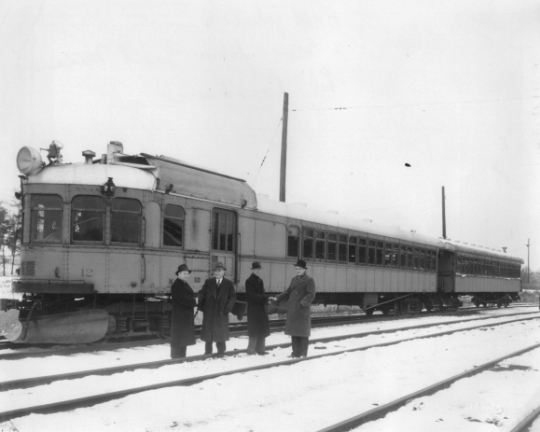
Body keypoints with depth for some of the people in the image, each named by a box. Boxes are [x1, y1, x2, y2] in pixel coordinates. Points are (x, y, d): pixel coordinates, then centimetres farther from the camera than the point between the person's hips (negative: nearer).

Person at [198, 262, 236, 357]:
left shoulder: (228, 284, 2)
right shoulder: (208, 282, 4)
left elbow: (233, 296, 1)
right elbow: (201, 294, 4)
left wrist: (227, 308, -8)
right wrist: (202, 306, -5)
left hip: (222, 313, -1)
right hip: (209, 313, 1)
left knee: (221, 333, 2)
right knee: (208, 332, 4)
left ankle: (221, 351, 12)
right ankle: (208, 352, 11)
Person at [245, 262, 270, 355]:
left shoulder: (260, 281, 16)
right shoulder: (249, 281, -9)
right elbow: (252, 295, -17)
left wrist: (265, 299, -3)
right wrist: (264, 299, -22)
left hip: (261, 309, 8)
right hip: (253, 309, -8)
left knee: (262, 330, 9)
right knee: (254, 330, -5)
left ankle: (260, 349, 15)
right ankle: (251, 349, 2)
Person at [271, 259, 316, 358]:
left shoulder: (309, 280, -6)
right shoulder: (294, 279, 17)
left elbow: (311, 295, -14)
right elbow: (288, 292, 20)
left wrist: (302, 303, -25)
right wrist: (277, 298, 7)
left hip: (302, 311, -7)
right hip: (292, 310, 7)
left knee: (303, 333, 1)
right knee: (294, 332, 10)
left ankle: (303, 354, 9)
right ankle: (296, 353, 18)